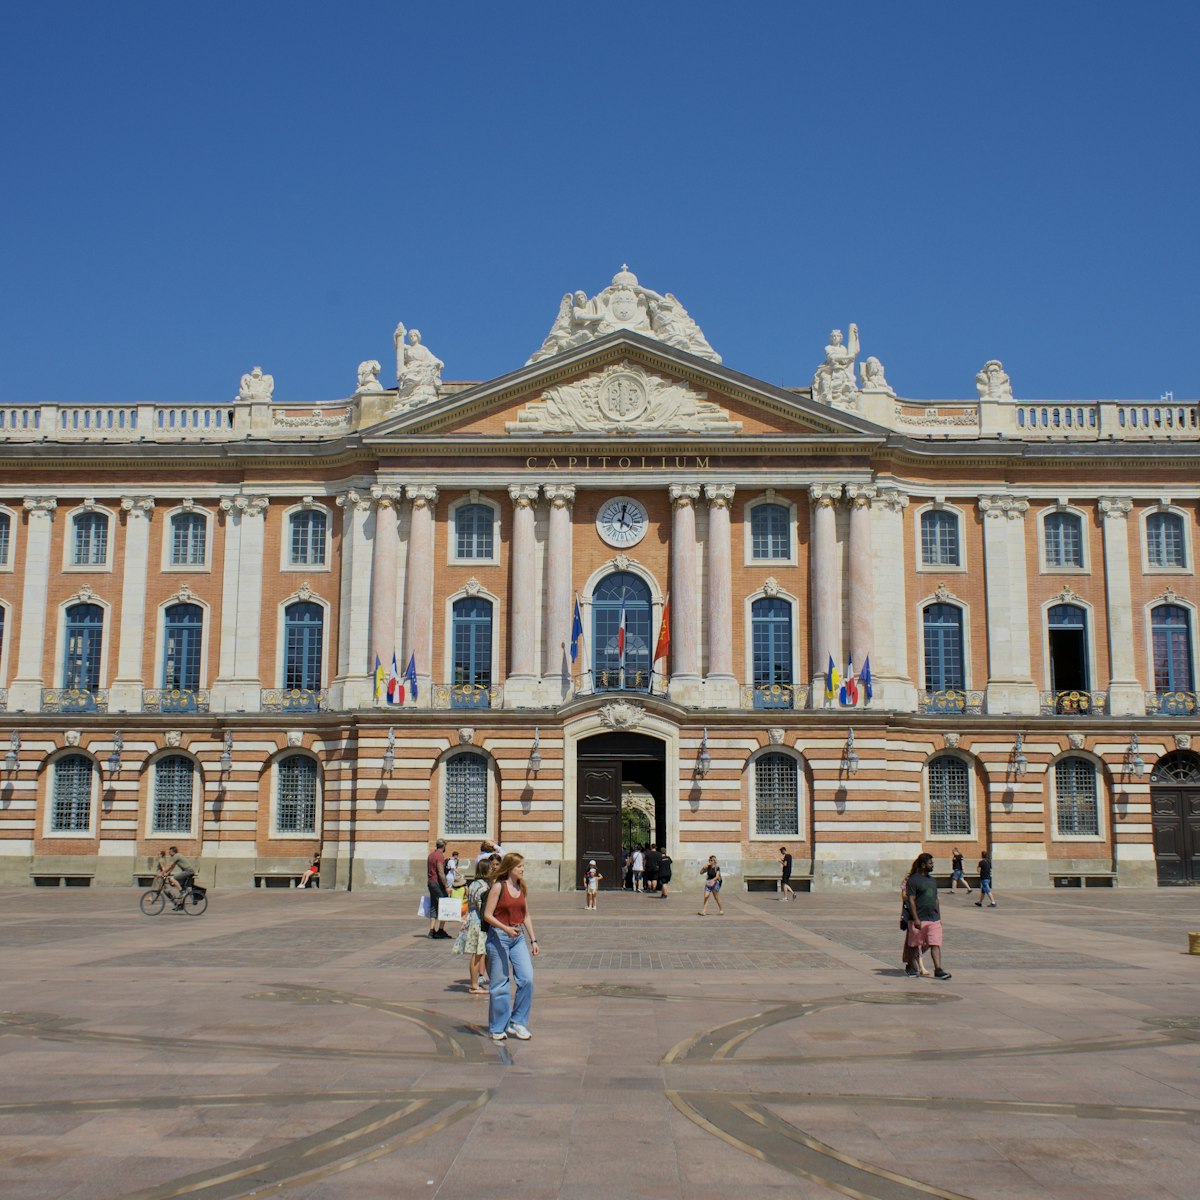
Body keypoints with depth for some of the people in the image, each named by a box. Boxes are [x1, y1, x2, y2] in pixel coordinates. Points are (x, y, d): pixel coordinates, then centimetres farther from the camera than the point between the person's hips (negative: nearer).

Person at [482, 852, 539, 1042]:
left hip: (518, 937, 6)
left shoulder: (522, 888, 10)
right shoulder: (498, 887, -9)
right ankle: (498, 1028, 14)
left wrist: (533, 940, 13)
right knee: (499, 983, 1)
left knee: (527, 978, -6)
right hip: (498, 937, -6)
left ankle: (517, 1022, 8)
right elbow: (488, 915, -12)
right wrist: (506, 928, -24)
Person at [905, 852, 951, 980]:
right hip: (919, 920, -6)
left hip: (933, 919, 6)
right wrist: (916, 919, -18)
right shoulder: (913, 880, -9)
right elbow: (911, 900, -13)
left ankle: (938, 970, -8)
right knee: (916, 946, 6)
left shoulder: (931, 880, 15)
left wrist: (939, 917, 18)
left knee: (936, 945, -4)